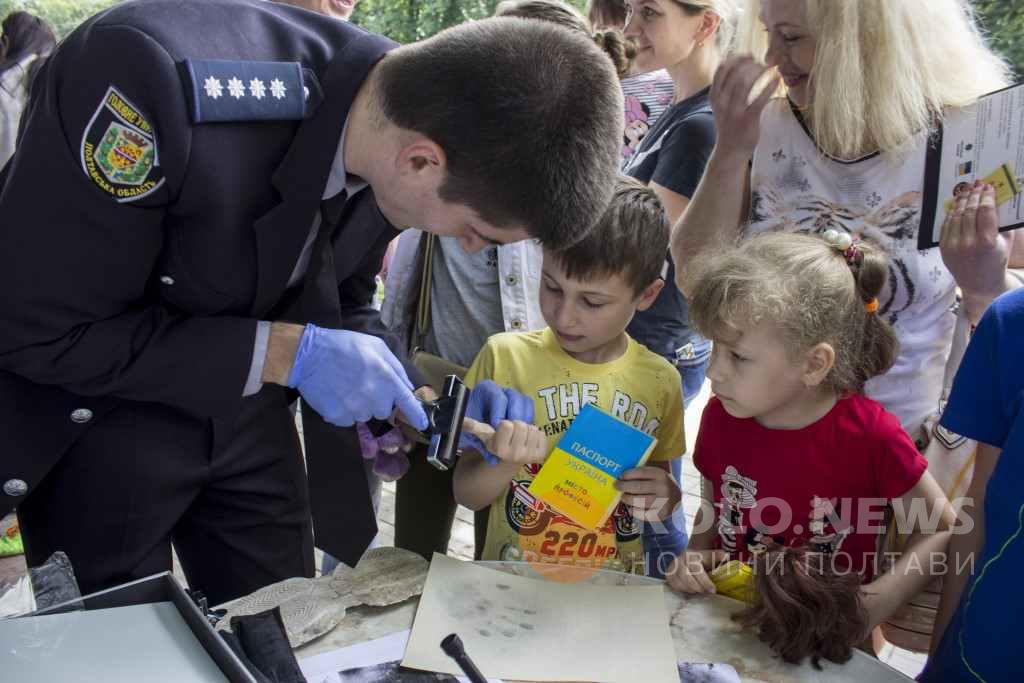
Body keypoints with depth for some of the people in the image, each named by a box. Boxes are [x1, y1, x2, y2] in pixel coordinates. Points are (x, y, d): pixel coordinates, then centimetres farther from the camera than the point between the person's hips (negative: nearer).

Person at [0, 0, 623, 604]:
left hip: (245, 412, 5)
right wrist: (285, 353, -30)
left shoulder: (405, 129, -15)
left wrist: (423, 400, -13)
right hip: (96, 407, -4)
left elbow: (340, 303, 2)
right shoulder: (158, 74, -36)